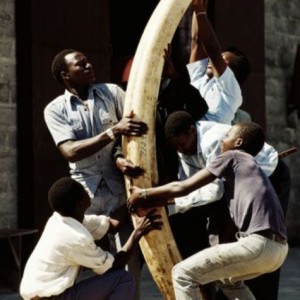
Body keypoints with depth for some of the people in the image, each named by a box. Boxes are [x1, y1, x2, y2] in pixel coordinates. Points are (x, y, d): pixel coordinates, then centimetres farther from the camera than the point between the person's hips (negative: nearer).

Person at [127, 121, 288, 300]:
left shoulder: (232, 157, 7)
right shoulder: (251, 167, 31)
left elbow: (183, 188, 6)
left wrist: (144, 194, 20)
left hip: (259, 244, -9)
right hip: (278, 248, 9)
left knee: (183, 274, -4)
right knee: (228, 278, 36)